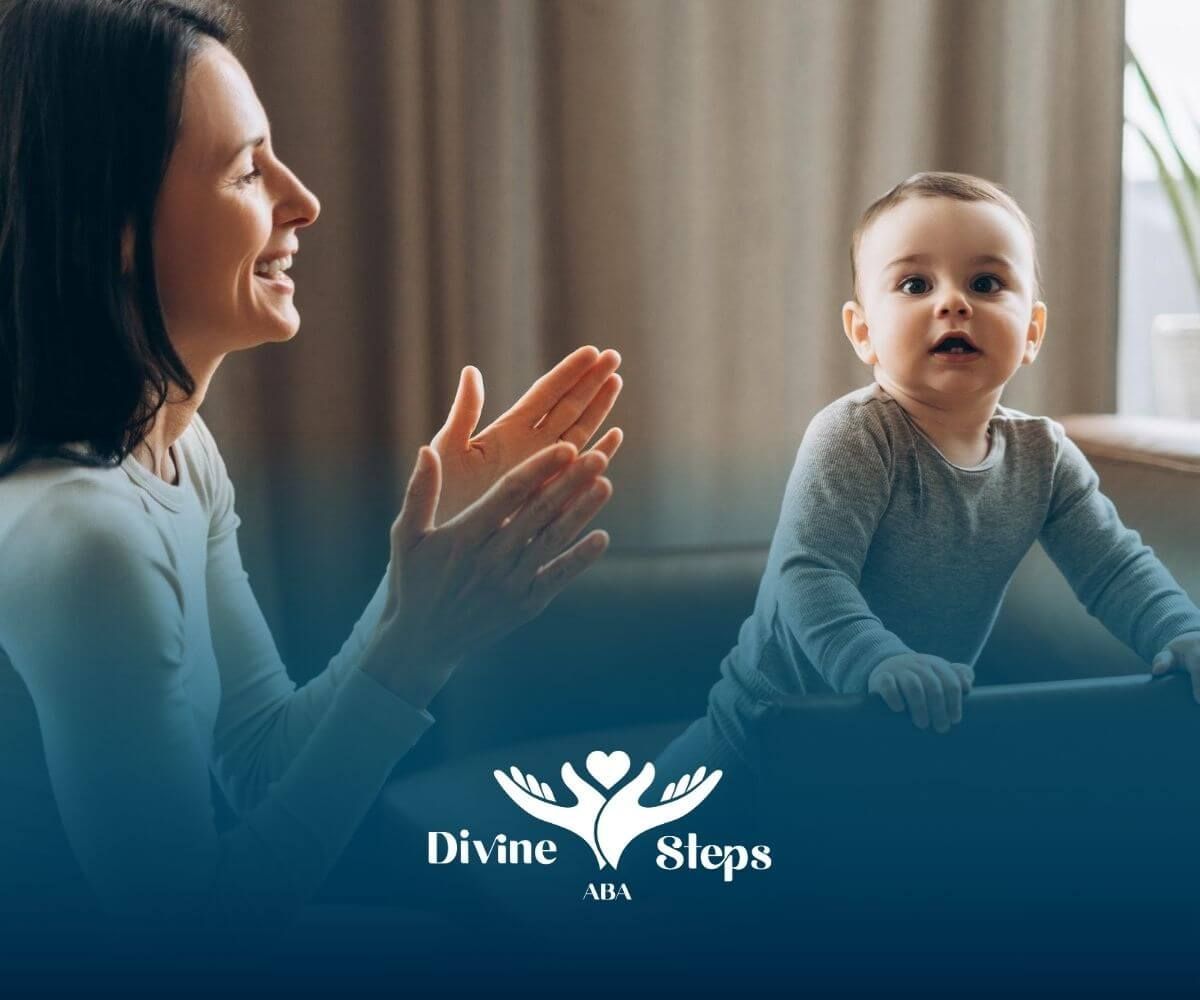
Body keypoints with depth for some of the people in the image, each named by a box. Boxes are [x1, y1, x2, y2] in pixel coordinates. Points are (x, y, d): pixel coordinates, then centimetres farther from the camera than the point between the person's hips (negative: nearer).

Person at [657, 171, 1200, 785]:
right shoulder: (855, 436, -25)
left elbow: (1115, 566, -4)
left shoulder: (1043, 456, -5)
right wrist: (878, 663, -52)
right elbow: (809, 572, -35)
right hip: (777, 723, -5)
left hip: (919, 727, 5)